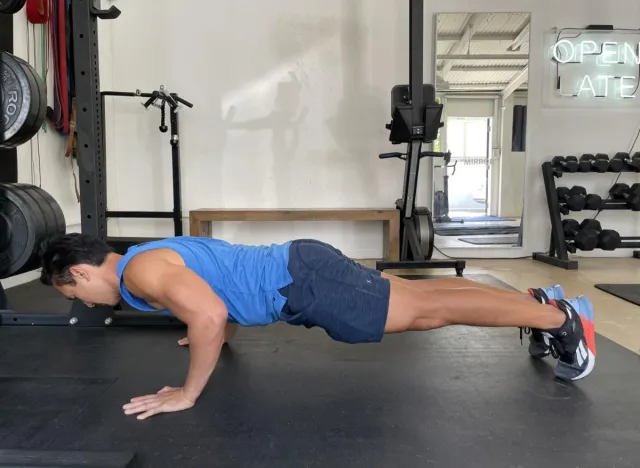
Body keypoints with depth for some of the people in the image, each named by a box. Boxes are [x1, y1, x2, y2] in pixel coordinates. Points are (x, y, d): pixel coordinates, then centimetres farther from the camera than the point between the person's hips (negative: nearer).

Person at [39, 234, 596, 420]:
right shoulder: (158, 256, 19)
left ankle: (562, 317, 5)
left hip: (303, 283, -9)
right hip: (300, 268, 9)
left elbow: (211, 315, -30)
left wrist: (187, 393, -19)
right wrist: (215, 339, 33)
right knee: (420, 293, 13)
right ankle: (539, 300, 24)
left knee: (425, 312, -5)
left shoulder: (140, 271, -12)